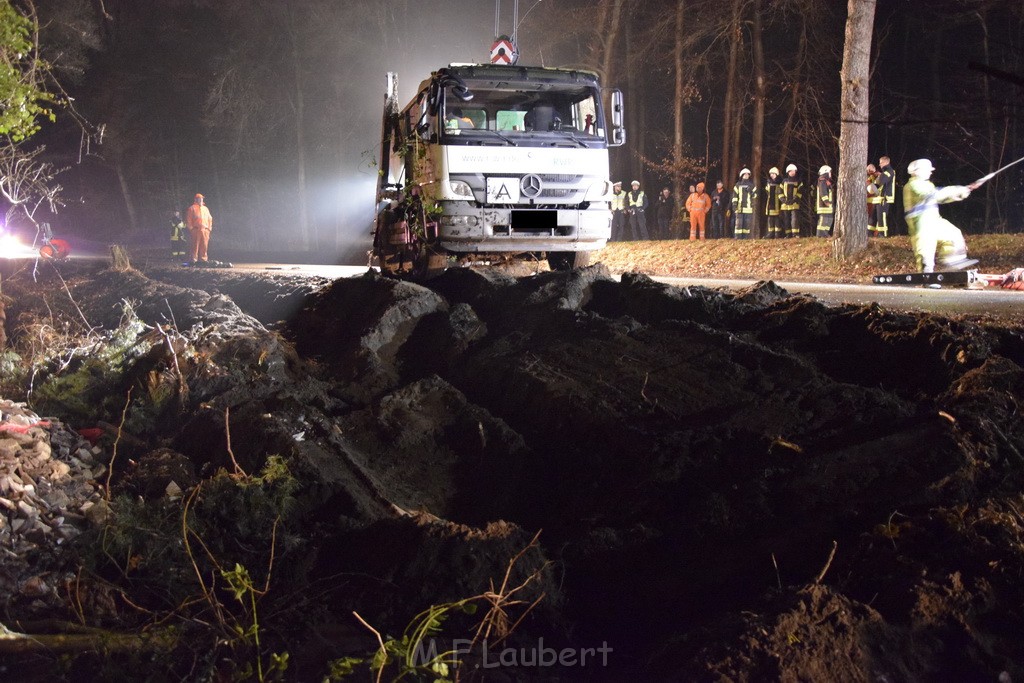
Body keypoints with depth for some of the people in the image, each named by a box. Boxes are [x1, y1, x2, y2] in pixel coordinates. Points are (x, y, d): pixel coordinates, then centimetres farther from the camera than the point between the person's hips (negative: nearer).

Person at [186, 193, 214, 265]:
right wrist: (191, 228, -7)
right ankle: (194, 259, -7)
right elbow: (188, 219, 1)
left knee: (204, 246, 2)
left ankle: (203, 259, 6)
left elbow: (209, 219, 22)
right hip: (196, 230, -5)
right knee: (195, 245, -7)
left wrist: (209, 228, 12)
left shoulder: (205, 209, 21)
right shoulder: (192, 208, 5)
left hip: (205, 230, 5)